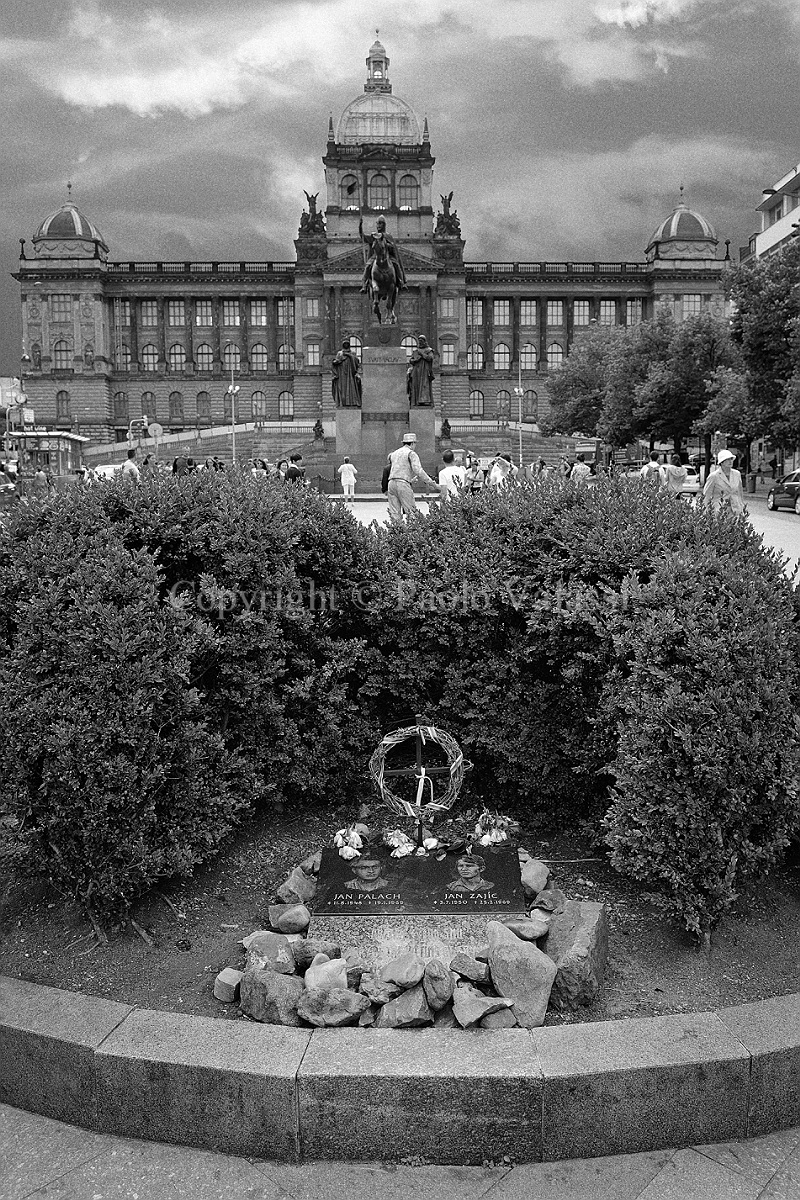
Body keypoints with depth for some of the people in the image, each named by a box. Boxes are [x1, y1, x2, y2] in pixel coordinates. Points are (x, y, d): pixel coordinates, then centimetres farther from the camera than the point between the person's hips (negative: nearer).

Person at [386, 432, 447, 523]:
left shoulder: (394, 454, 23)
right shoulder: (411, 453, 0)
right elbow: (418, 470, -13)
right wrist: (432, 483, -13)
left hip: (391, 483, 7)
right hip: (403, 484, -7)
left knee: (394, 514, 3)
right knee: (411, 513, -6)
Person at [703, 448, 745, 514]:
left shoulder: (737, 474, 12)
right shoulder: (714, 476, -3)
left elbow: (740, 493, 19)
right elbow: (706, 496, 0)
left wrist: (743, 508, 17)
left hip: (736, 510, 4)